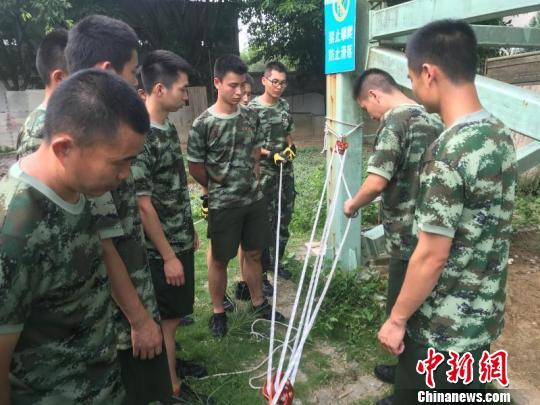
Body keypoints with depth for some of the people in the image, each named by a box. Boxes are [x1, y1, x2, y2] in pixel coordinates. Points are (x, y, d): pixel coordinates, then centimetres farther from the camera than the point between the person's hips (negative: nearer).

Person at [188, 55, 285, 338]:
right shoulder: (203, 124, -14)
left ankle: (259, 303, 35)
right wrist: (218, 189, 4)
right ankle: (218, 312, 28)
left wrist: (251, 182, 8)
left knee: (253, 253, 17)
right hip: (223, 206, -4)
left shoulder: (250, 117, 1)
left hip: (254, 199, 5)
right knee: (219, 260, 10)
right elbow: (195, 168, -7)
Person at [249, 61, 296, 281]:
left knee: (284, 217, 13)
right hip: (263, 173, -6)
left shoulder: (285, 105, 6)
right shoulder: (252, 108, -12)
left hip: (286, 169, 6)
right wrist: (270, 154, -20)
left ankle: (275, 261, 31)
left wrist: (290, 147, -2)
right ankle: (262, 268, 17)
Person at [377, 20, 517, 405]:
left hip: (443, 325, -8)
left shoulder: (449, 151, -27)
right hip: (481, 314, 8)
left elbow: (431, 256, -24)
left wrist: (397, 319, -11)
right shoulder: (499, 132, 1)